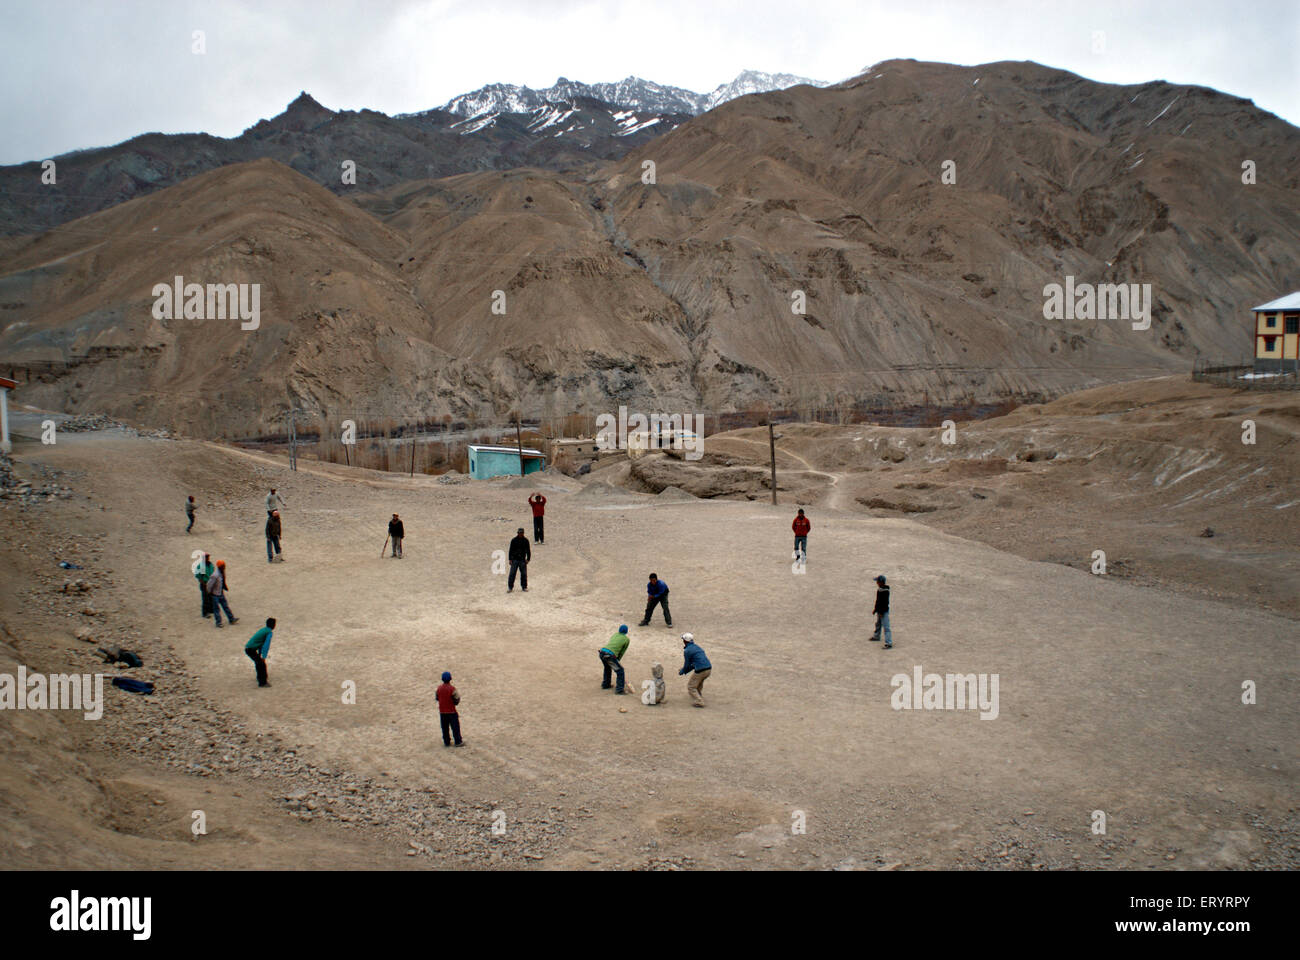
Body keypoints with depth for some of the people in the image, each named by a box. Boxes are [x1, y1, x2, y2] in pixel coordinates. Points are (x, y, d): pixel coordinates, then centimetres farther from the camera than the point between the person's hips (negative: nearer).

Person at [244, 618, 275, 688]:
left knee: (258, 662, 24)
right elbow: (266, 645, -18)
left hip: (248, 648, 9)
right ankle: (262, 682, 5)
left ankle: (260, 678, 40)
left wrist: (260, 654, 33)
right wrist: (264, 657, -16)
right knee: (262, 664, -2)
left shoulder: (263, 630, 16)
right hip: (251, 650, -9)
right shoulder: (269, 632, -12)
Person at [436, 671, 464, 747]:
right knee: (455, 727, 6)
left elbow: (437, 698, 7)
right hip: (452, 711, -4)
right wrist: (458, 697, 6)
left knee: (445, 728, 14)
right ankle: (458, 742, 10)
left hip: (442, 712, 4)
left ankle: (446, 742, 19)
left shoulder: (439, 688, -5)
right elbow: (456, 701, -14)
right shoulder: (452, 689, -18)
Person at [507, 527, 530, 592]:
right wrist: (510, 559, -2)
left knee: (524, 574, 2)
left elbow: (528, 550, 9)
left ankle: (524, 587, 12)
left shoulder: (525, 540, 5)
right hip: (515, 559, -1)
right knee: (512, 574, -4)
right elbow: (511, 550, 3)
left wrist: (528, 559, 1)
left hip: (522, 560, 1)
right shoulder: (514, 540, 1)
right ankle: (510, 587, 3)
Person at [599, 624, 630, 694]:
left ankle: (605, 685, 42)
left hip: (602, 652, 6)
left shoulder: (614, 635, 25)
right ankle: (619, 689, 3)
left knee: (607, 667, 32)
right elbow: (622, 652, 14)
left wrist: (617, 660, 31)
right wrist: (617, 660, 26)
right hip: (609, 655, -6)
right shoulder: (627, 639, 10)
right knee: (620, 671, 8)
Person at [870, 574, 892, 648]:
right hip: (879, 610, 10)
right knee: (878, 624, 28)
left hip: (884, 611, -10)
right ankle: (876, 636, 48)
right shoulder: (879, 589, 6)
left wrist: (881, 612, -22)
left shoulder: (885, 591, -24)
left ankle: (889, 643, -10)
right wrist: (875, 608, 22)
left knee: (886, 627, -10)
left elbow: (885, 602, -24)